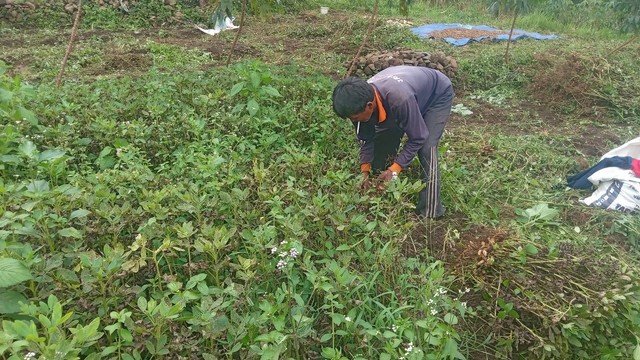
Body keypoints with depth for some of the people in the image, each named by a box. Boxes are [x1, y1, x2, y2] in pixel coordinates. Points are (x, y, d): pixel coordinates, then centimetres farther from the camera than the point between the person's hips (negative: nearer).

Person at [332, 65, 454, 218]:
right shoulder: (361, 99, -25)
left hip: (437, 95, -6)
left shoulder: (400, 99, -47)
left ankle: (430, 213, -12)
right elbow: (366, 138, -10)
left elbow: (418, 138, -31)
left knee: (426, 149, -20)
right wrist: (365, 172, -16)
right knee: (383, 139, -2)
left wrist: (394, 170, -32)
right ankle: (381, 189, 19)